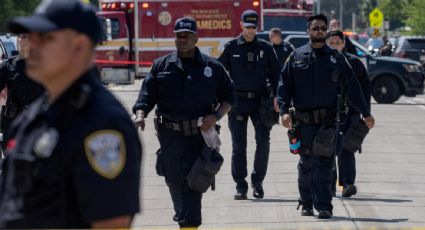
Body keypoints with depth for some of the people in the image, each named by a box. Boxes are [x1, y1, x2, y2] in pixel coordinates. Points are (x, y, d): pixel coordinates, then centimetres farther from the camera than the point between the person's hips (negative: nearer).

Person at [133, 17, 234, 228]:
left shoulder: (212, 67, 5)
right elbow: (147, 96, 3)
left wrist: (216, 116, -6)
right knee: (173, 180, 13)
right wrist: (140, 115, -16)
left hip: (199, 134, -2)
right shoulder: (161, 66, 7)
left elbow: (228, 96, 11)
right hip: (170, 134, 2)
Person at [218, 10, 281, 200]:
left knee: (263, 141, -8)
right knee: (238, 145, 1)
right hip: (237, 102, 0)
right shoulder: (231, 48, 5)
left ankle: (257, 181, 8)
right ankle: (240, 186, 6)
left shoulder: (265, 48, 8)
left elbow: (275, 73, 11)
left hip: (259, 101, 0)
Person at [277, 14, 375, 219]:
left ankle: (323, 206, -12)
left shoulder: (336, 59, 10)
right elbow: (284, 85, 6)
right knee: (306, 162, 6)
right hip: (304, 120, 1)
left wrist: (365, 113, 14)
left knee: (323, 163, -9)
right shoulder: (297, 57, 9)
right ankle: (306, 204, 19)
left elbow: (351, 87, 14)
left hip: (328, 119, -1)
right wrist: (284, 110, -7)